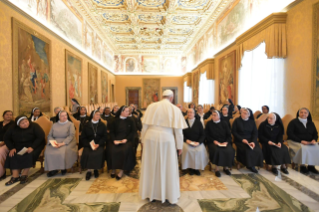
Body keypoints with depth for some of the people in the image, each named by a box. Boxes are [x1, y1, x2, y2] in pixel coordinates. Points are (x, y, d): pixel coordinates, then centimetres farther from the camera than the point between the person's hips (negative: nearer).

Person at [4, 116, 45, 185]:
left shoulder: (34, 126, -11)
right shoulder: (13, 129, 2)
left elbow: (41, 136, -18)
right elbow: (6, 138, 9)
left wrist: (32, 147, -26)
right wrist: (12, 148, -8)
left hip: (34, 145, -4)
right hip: (19, 147, 4)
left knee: (29, 155, -31)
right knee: (13, 155, -23)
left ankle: (24, 175, -20)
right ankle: (15, 176, -22)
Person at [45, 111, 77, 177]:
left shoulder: (70, 124, 4)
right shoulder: (54, 125, 18)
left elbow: (71, 136, -7)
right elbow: (50, 135, 11)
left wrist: (62, 143, -19)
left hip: (67, 142, -4)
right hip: (55, 142, 4)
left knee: (62, 151, -33)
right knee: (48, 151, -25)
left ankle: (63, 168, -10)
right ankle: (53, 169, -10)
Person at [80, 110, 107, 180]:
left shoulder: (102, 125, 9)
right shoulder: (86, 125, 8)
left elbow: (104, 137, 4)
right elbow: (82, 137, 5)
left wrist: (98, 144, -13)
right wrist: (90, 144, -13)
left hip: (99, 144, 0)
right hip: (88, 144, 0)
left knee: (99, 153, -29)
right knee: (87, 153, -29)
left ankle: (96, 169, -5)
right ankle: (89, 170, -10)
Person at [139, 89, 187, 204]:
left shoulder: (151, 106, 1)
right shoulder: (175, 109, -3)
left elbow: (145, 125, 2)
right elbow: (178, 130, -4)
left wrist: (143, 140, 12)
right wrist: (179, 145, 5)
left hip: (151, 138, 2)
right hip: (166, 139, -2)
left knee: (151, 166, 16)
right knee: (167, 167, 13)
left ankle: (150, 192, 32)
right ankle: (170, 194, 27)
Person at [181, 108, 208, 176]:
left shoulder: (198, 122, 7)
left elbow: (203, 134, 4)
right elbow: (181, 134, 5)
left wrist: (198, 142, -13)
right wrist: (186, 140, -13)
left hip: (198, 142, 1)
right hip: (187, 142, 0)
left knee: (200, 150, -29)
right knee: (187, 149, -31)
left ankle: (197, 167, -4)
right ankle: (190, 167, -8)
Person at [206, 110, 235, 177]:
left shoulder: (224, 123, 8)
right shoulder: (209, 124, 3)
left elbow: (229, 135, 7)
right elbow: (207, 135, 2)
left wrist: (226, 142, -10)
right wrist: (214, 141, -12)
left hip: (224, 142, 2)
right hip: (213, 142, -2)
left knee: (230, 151, -26)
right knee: (216, 150, -33)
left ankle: (226, 167, -2)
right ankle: (217, 168, -14)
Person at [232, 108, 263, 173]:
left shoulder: (252, 121, 10)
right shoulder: (237, 121, 0)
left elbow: (255, 133, 6)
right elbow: (234, 132, -4)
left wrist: (253, 141, -12)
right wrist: (242, 139, -15)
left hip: (251, 140, 3)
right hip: (240, 140, -3)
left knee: (258, 150, -22)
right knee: (247, 150, -29)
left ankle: (252, 164, -1)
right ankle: (249, 165, -5)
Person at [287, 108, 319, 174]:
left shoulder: (311, 123, 16)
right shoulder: (293, 122, -2)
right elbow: (290, 134, -10)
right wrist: (301, 141, -19)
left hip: (309, 142, 5)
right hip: (295, 141, -5)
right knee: (303, 148, -34)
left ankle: (311, 166, -10)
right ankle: (302, 166, -18)